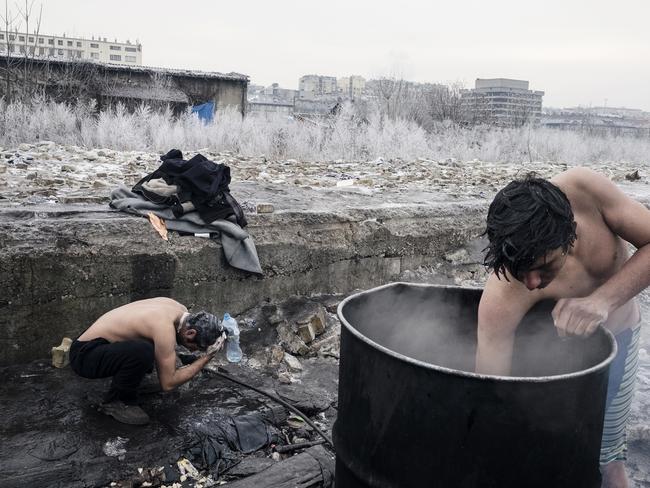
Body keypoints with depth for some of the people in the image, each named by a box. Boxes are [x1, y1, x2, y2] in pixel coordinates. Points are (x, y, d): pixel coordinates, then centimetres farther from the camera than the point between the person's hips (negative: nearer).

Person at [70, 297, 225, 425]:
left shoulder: (180, 309, -5)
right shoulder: (164, 328, -30)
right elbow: (168, 383, -23)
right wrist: (207, 357, -21)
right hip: (84, 355, -9)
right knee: (142, 351, -34)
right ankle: (114, 402, -11)